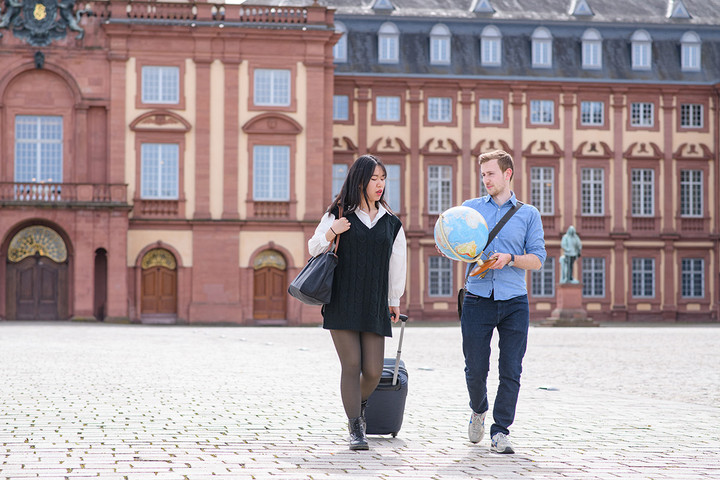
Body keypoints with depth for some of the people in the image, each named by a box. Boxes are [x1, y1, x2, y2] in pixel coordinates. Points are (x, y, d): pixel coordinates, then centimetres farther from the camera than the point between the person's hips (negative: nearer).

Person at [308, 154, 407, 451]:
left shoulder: (391, 223, 11)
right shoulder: (339, 215, 4)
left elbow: (397, 263, 20)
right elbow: (313, 249, 9)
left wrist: (395, 300, 24)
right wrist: (332, 232, -10)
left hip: (374, 305, 2)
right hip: (342, 303, -2)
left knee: (373, 370, -2)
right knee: (351, 364, -8)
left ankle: (360, 402, 32)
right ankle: (355, 427, 3)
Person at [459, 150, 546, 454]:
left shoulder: (528, 214, 10)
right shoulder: (471, 207, 14)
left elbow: (537, 259, 5)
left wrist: (509, 258, -12)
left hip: (514, 302, 0)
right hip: (477, 299, 0)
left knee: (510, 371, -3)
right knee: (475, 368, 1)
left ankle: (500, 432, 5)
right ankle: (478, 411, 30)